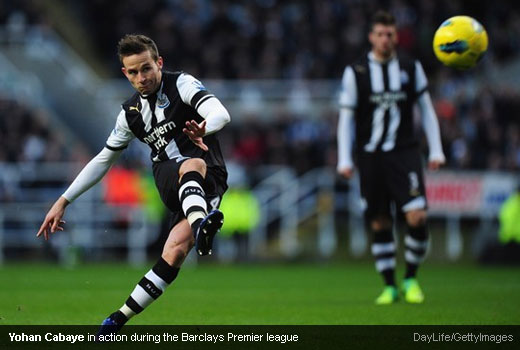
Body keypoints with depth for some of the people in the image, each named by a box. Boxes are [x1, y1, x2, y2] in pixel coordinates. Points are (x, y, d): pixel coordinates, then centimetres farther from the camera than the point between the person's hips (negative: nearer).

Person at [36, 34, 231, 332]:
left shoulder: (182, 84, -2)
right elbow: (103, 160, 23)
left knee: (177, 248, -29)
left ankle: (121, 317, -26)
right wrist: (63, 201, 19)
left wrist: (204, 127, -45)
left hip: (209, 178, -3)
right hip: (169, 181, 3)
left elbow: (221, 113, -20)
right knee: (190, 165, -36)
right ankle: (200, 225, -69)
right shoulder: (132, 113, 13)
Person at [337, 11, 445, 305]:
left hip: (404, 153, 0)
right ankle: (390, 286, 14)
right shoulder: (356, 72, 2)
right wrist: (345, 160, -1)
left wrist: (436, 150, 4)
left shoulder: (411, 68, 6)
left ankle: (411, 279, 4)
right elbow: (346, 118, 5)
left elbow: (427, 110, 11)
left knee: (417, 217, -15)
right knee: (380, 225, 3)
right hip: (371, 156, 0)